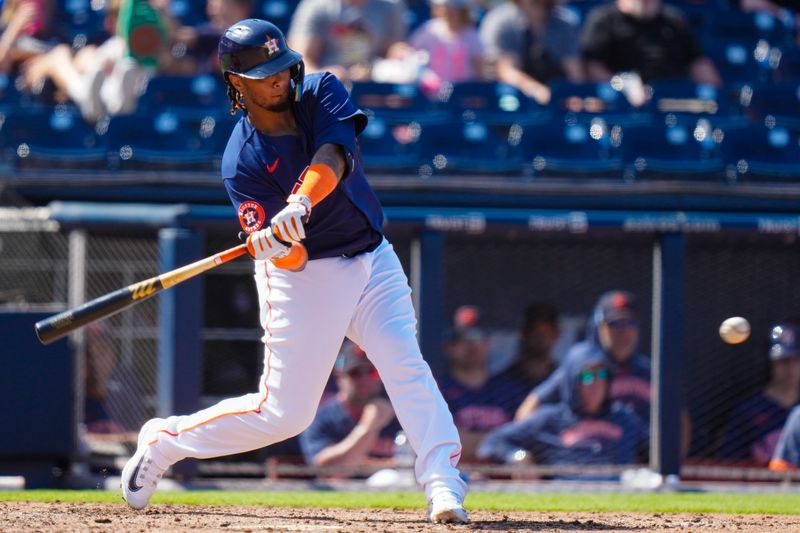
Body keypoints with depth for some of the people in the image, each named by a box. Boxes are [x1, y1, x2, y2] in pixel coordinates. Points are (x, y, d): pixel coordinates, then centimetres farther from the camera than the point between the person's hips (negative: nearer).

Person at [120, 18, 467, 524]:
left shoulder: (322, 93, -5)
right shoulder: (242, 161, -15)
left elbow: (334, 156, -27)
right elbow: (290, 258, -20)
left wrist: (301, 203, -45)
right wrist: (277, 243, -45)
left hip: (372, 261, 3)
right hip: (304, 277, -3)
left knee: (406, 366, -19)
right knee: (283, 414, 0)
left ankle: (444, 485, -23)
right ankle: (164, 440, 20)